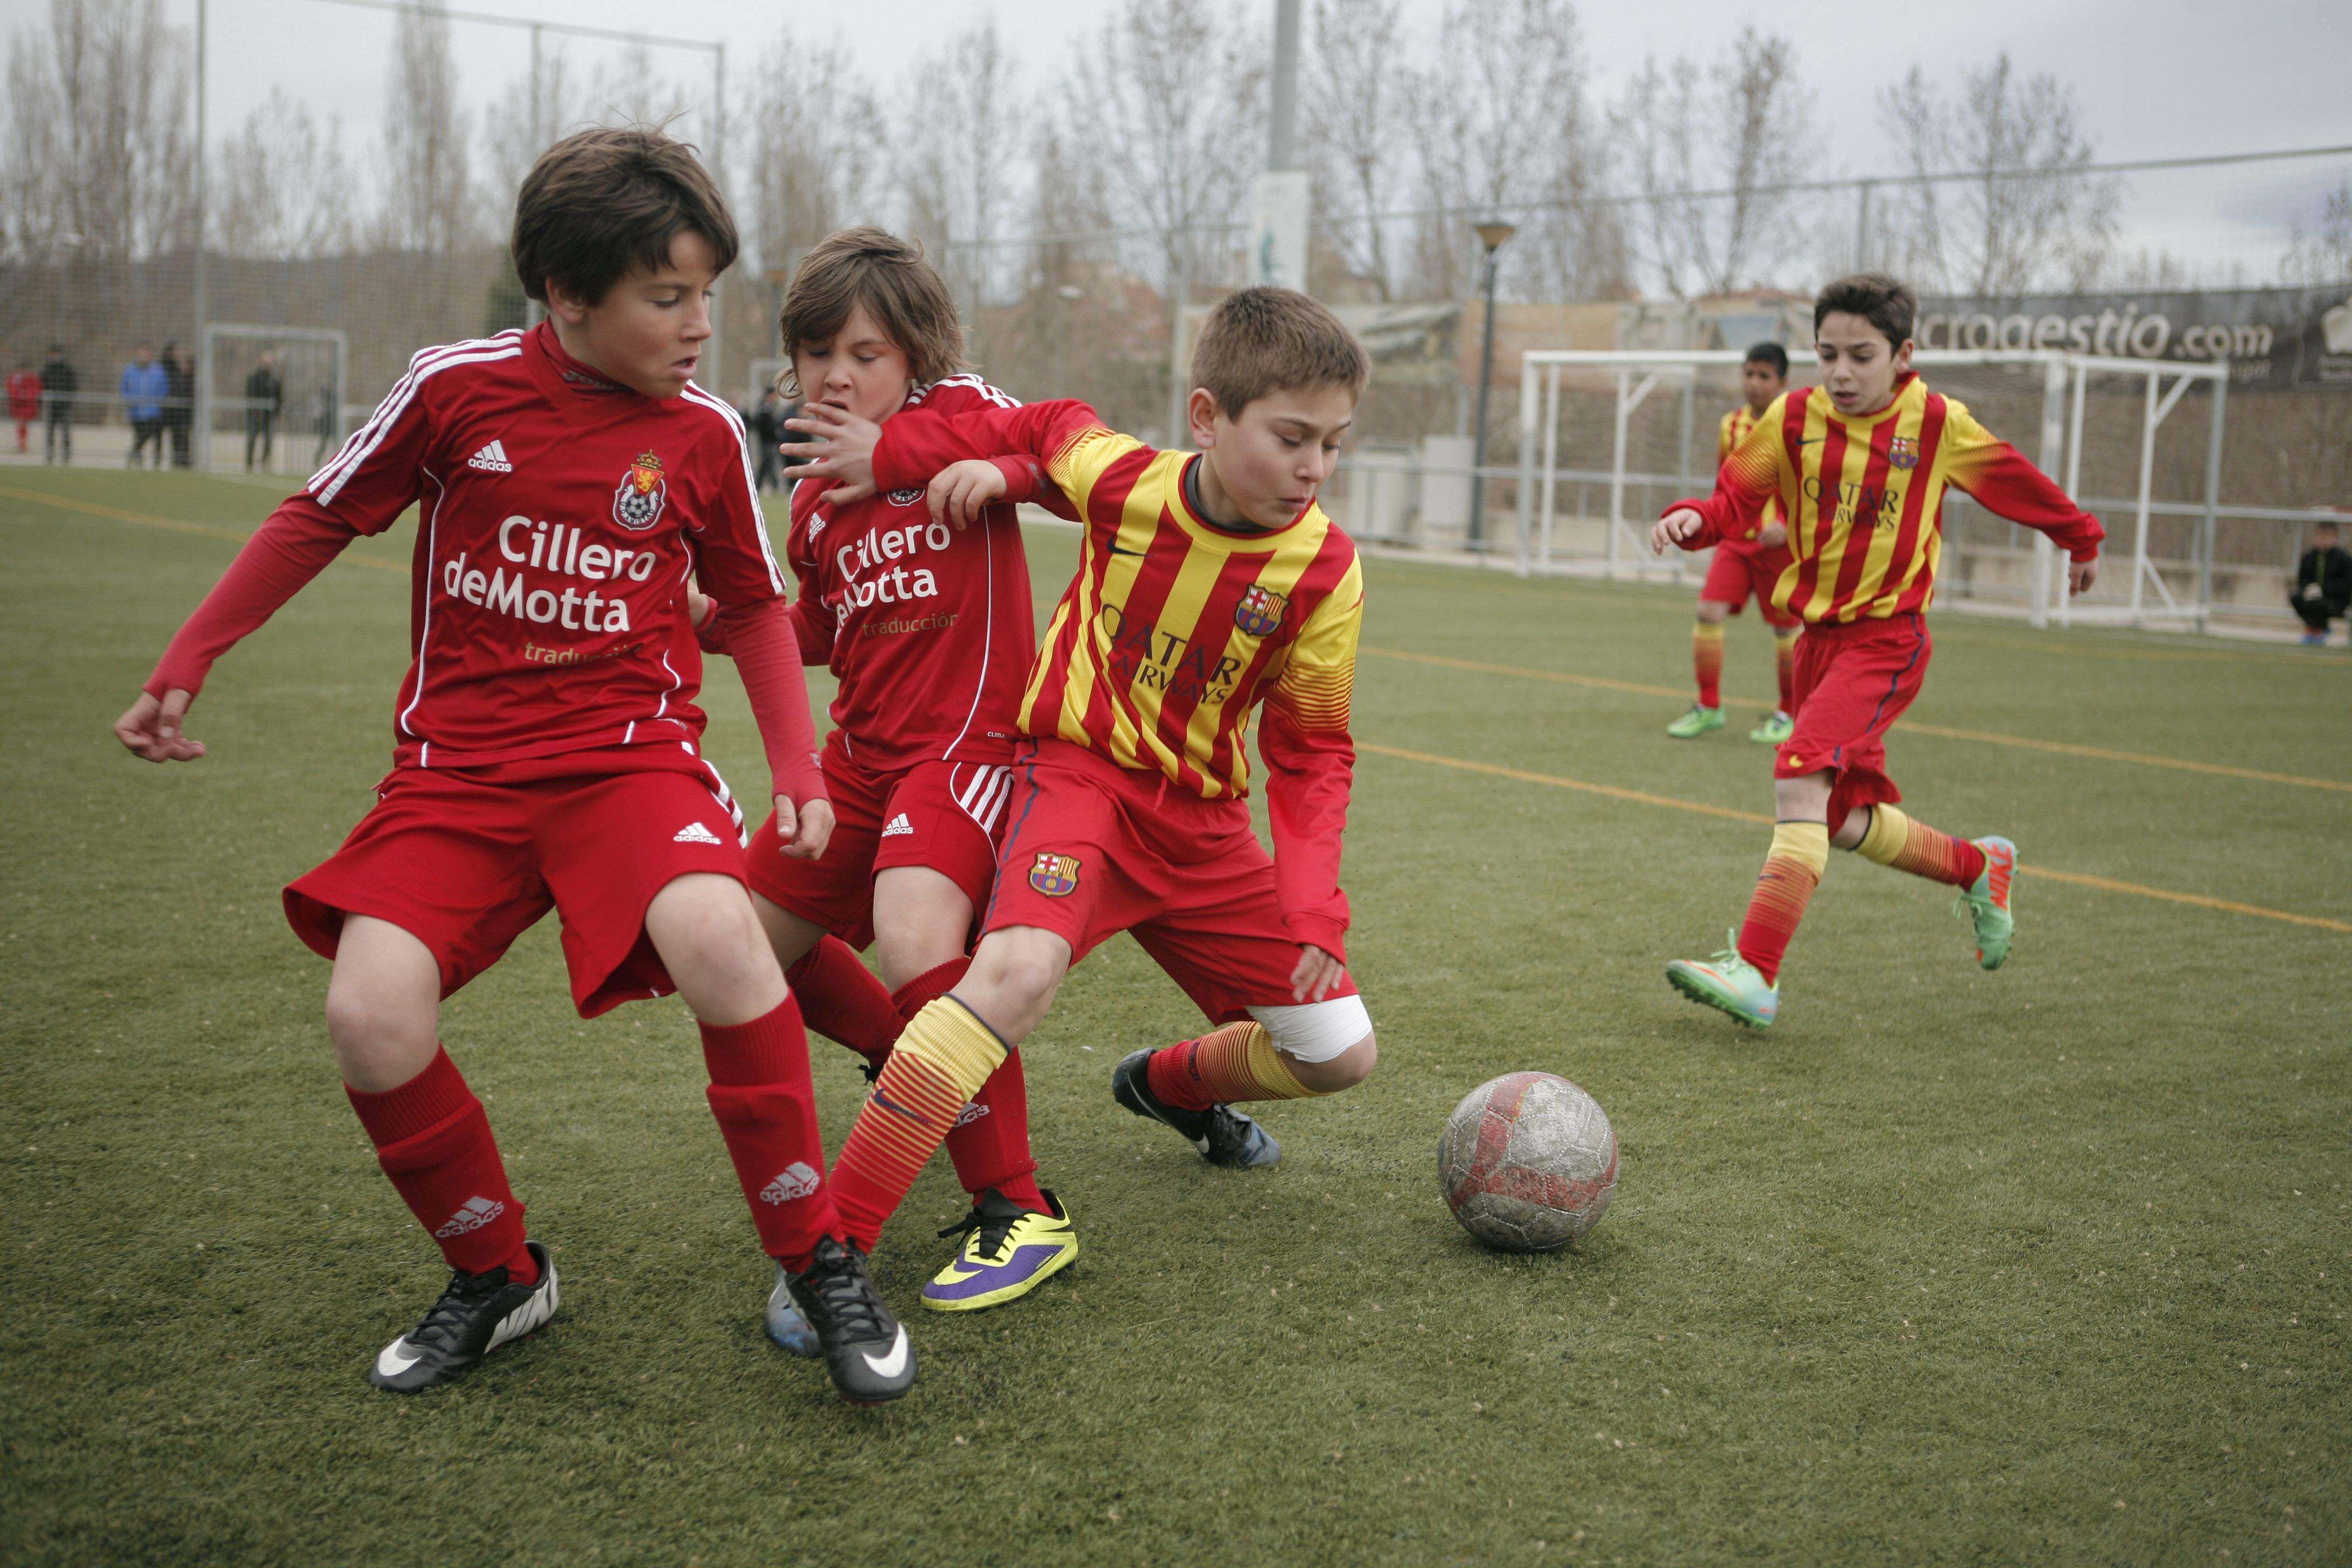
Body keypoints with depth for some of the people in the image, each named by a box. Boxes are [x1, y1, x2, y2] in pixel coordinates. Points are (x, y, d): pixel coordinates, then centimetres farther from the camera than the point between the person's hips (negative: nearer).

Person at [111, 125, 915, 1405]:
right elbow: (317, 521, 11)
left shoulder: (702, 435, 1)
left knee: (716, 936, -32)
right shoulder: (456, 388, -3)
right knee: (371, 1020, -19)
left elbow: (755, 605, 16)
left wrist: (798, 773, 8)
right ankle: (496, 1277, 8)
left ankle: (817, 1263, -14)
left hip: (629, 747, -1)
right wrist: (186, 664, 15)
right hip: (459, 762, 1)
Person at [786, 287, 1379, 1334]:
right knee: (1020, 967, -35)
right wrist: (893, 458, 2)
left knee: (1339, 1056, 5)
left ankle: (1170, 1085, 41)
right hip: (1078, 769, -3)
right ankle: (830, 1246, -31)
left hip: (1203, 819, 4)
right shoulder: (1123, 482, -13)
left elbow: (1312, 754, -3)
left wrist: (1314, 910, -15)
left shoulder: (1323, 570, -11)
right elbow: (1050, 426, 10)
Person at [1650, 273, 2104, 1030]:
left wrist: (2080, 538, 26)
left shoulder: (1937, 425, -5)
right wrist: (1695, 518, -24)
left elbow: (2016, 481, 11)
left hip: (1887, 636, -5)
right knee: (1848, 823, 13)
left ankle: (1756, 974, -29)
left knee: (1802, 774, -25)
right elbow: (1737, 496, 0)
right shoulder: (1794, 417, 0)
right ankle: (1979, 866, 41)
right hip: (1818, 632, 5)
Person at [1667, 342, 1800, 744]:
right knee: (1709, 612, -10)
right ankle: (1709, 707, 1)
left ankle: (1789, 714, 20)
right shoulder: (1730, 427, 7)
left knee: (1786, 630, 3)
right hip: (1735, 539, 4)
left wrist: (1788, 526, -23)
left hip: (1780, 543, -4)